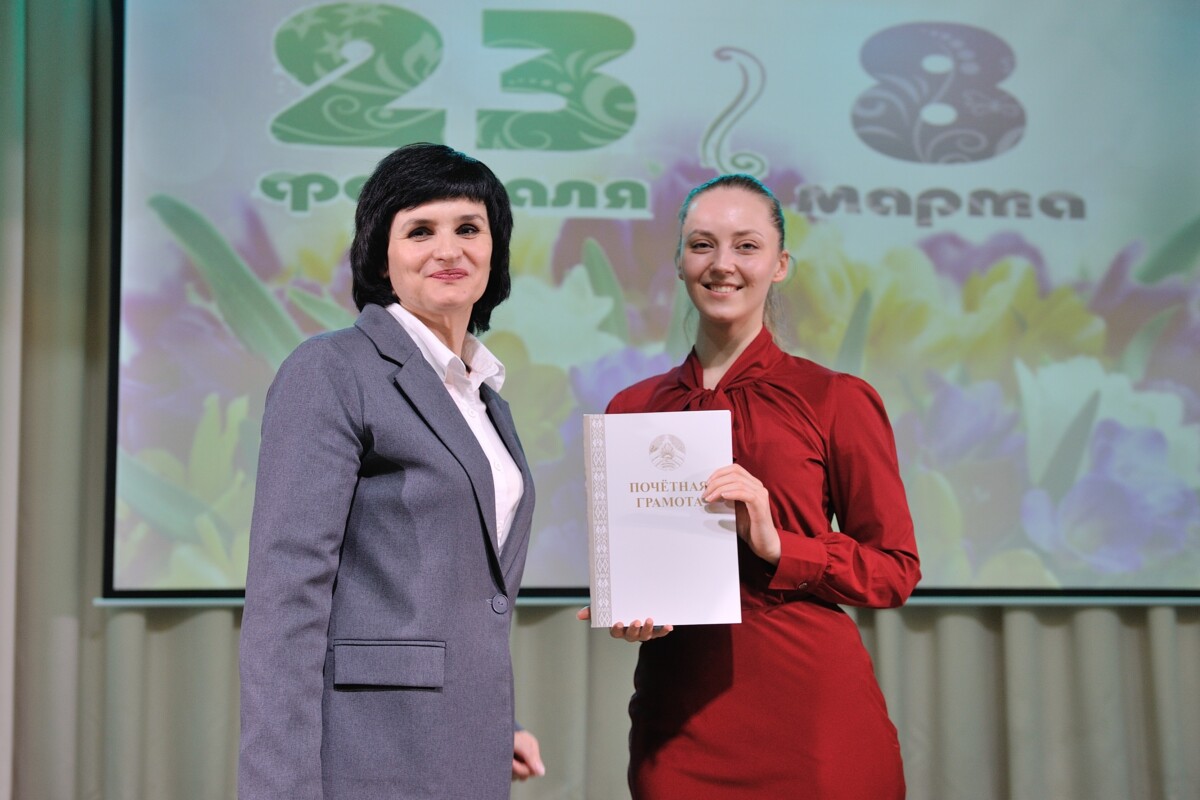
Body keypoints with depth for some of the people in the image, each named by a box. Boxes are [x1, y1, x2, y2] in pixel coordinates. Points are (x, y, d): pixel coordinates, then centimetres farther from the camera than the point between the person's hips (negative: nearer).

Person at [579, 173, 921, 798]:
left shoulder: (836, 400, -2)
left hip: (812, 714, -3)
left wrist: (775, 543, -15)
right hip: (677, 717, 3)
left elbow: (895, 570, -2)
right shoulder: (630, 409, 9)